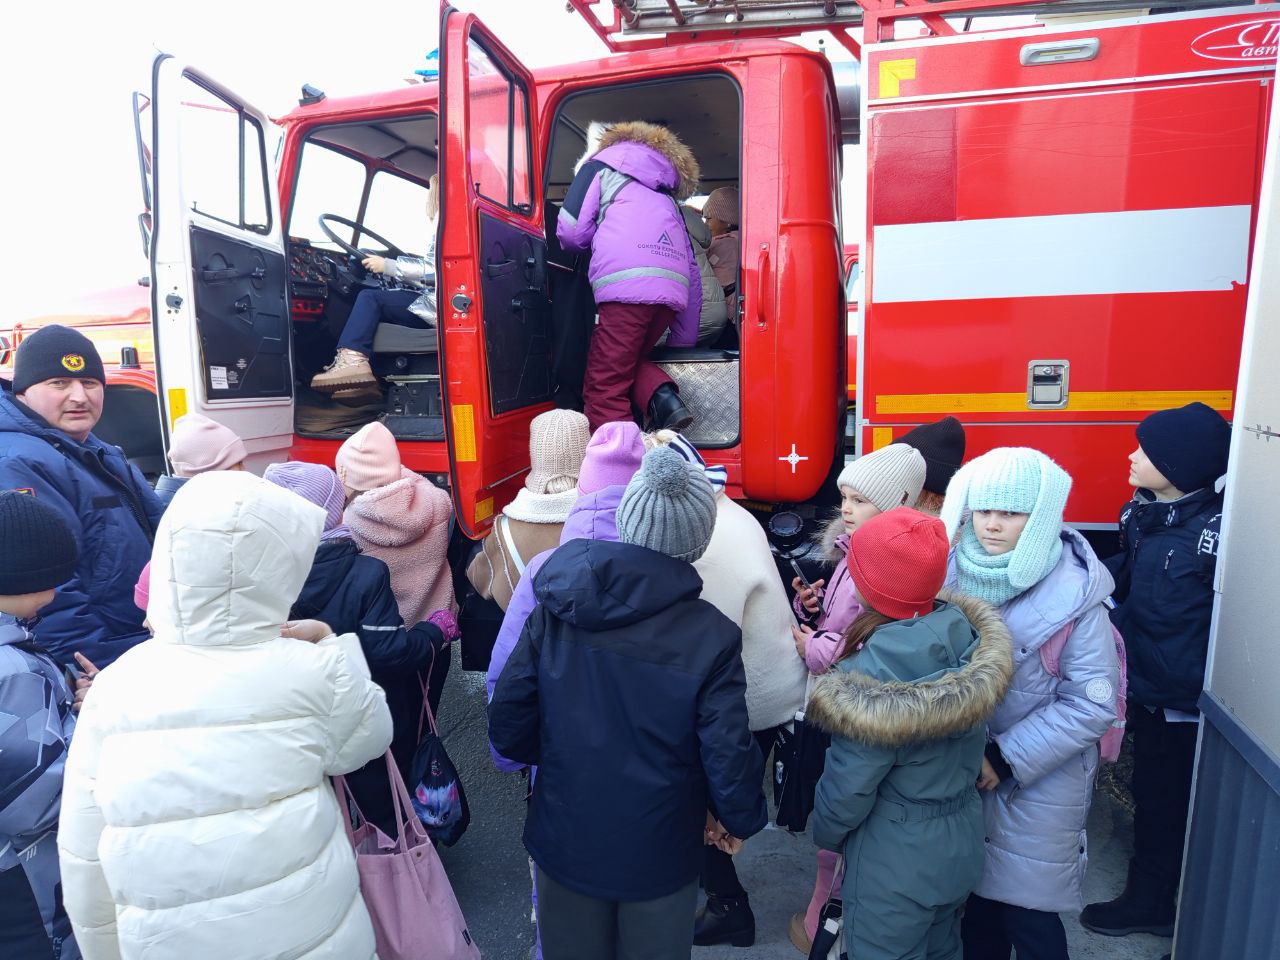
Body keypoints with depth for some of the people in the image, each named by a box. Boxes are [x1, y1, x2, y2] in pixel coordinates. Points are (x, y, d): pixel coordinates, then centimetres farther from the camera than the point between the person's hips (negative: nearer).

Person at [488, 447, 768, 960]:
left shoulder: (555, 608, -14)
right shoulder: (712, 636, -22)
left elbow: (508, 719, -9)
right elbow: (729, 753, -19)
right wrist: (739, 819, 2)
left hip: (564, 839, 3)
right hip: (658, 853, -2)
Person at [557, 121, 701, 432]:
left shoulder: (601, 165, 24)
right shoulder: (667, 196, 38)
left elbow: (571, 232, 8)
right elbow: (692, 272, 29)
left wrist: (596, 244, 33)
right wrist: (682, 345, 30)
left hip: (627, 283, -6)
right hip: (673, 287, 6)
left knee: (604, 389, -2)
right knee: (629, 361, 22)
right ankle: (664, 400, -5)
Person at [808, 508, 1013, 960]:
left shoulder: (876, 669, -32)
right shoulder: (970, 636, -14)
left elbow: (848, 786, -21)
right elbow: (968, 745, -1)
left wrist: (825, 832, -3)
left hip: (894, 863, -6)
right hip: (961, 847, 6)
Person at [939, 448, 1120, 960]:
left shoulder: (1074, 593, -17)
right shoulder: (956, 571, -5)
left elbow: (1092, 703, -15)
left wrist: (1006, 758, -16)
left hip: (1040, 782, -4)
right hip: (964, 772, 4)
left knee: (1026, 915, 9)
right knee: (973, 899, 18)